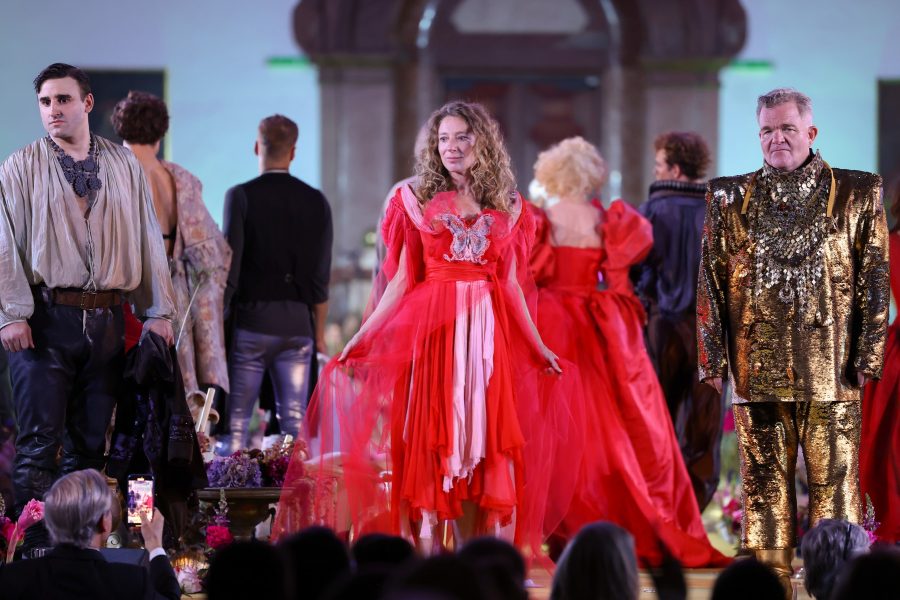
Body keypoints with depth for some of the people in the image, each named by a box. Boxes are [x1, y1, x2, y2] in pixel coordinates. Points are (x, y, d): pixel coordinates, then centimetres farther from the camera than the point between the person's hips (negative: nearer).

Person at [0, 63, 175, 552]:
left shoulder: (124, 166, 11)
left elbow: (147, 239, 12)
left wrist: (158, 310, 6)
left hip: (107, 321, 3)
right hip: (46, 318, -3)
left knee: (90, 443, 7)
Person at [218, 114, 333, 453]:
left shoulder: (240, 196, -6)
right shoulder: (315, 201, 3)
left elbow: (230, 267, -8)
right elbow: (321, 275, 5)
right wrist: (319, 332, 13)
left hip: (250, 320, -3)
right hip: (297, 324, 3)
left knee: (237, 418, 1)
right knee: (295, 421, 4)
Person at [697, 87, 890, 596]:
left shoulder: (857, 195, 5)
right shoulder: (730, 199, 10)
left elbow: (875, 280, 4)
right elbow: (711, 282, 10)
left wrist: (869, 354, -3)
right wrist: (714, 358, 3)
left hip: (831, 371, -2)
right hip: (758, 369, 2)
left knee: (835, 486, -2)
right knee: (765, 487, 4)